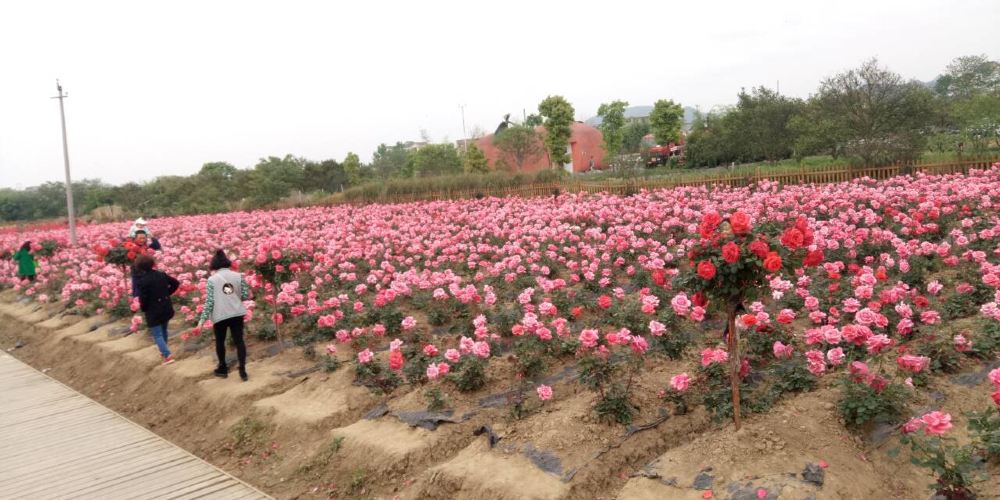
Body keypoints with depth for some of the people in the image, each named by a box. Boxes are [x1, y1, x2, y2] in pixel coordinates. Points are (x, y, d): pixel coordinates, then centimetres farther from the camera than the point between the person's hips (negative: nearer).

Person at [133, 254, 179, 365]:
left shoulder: (141, 281, -17)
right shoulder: (161, 274, 0)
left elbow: (143, 298, -19)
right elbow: (175, 283, 6)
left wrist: (143, 309, 0)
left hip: (153, 311, -6)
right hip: (167, 309, 6)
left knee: (157, 335, 1)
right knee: (163, 330, 25)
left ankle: (168, 356, -10)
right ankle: (164, 351, 40)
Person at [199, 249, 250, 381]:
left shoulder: (212, 279, -6)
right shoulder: (238, 276, 0)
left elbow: (209, 301, -10)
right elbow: (246, 296, 2)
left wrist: (202, 319, -5)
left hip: (220, 316, -1)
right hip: (237, 314, 2)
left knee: (220, 342, 17)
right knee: (239, 341, 5)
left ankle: (223, 369, 27)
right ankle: (242, 370, -4)